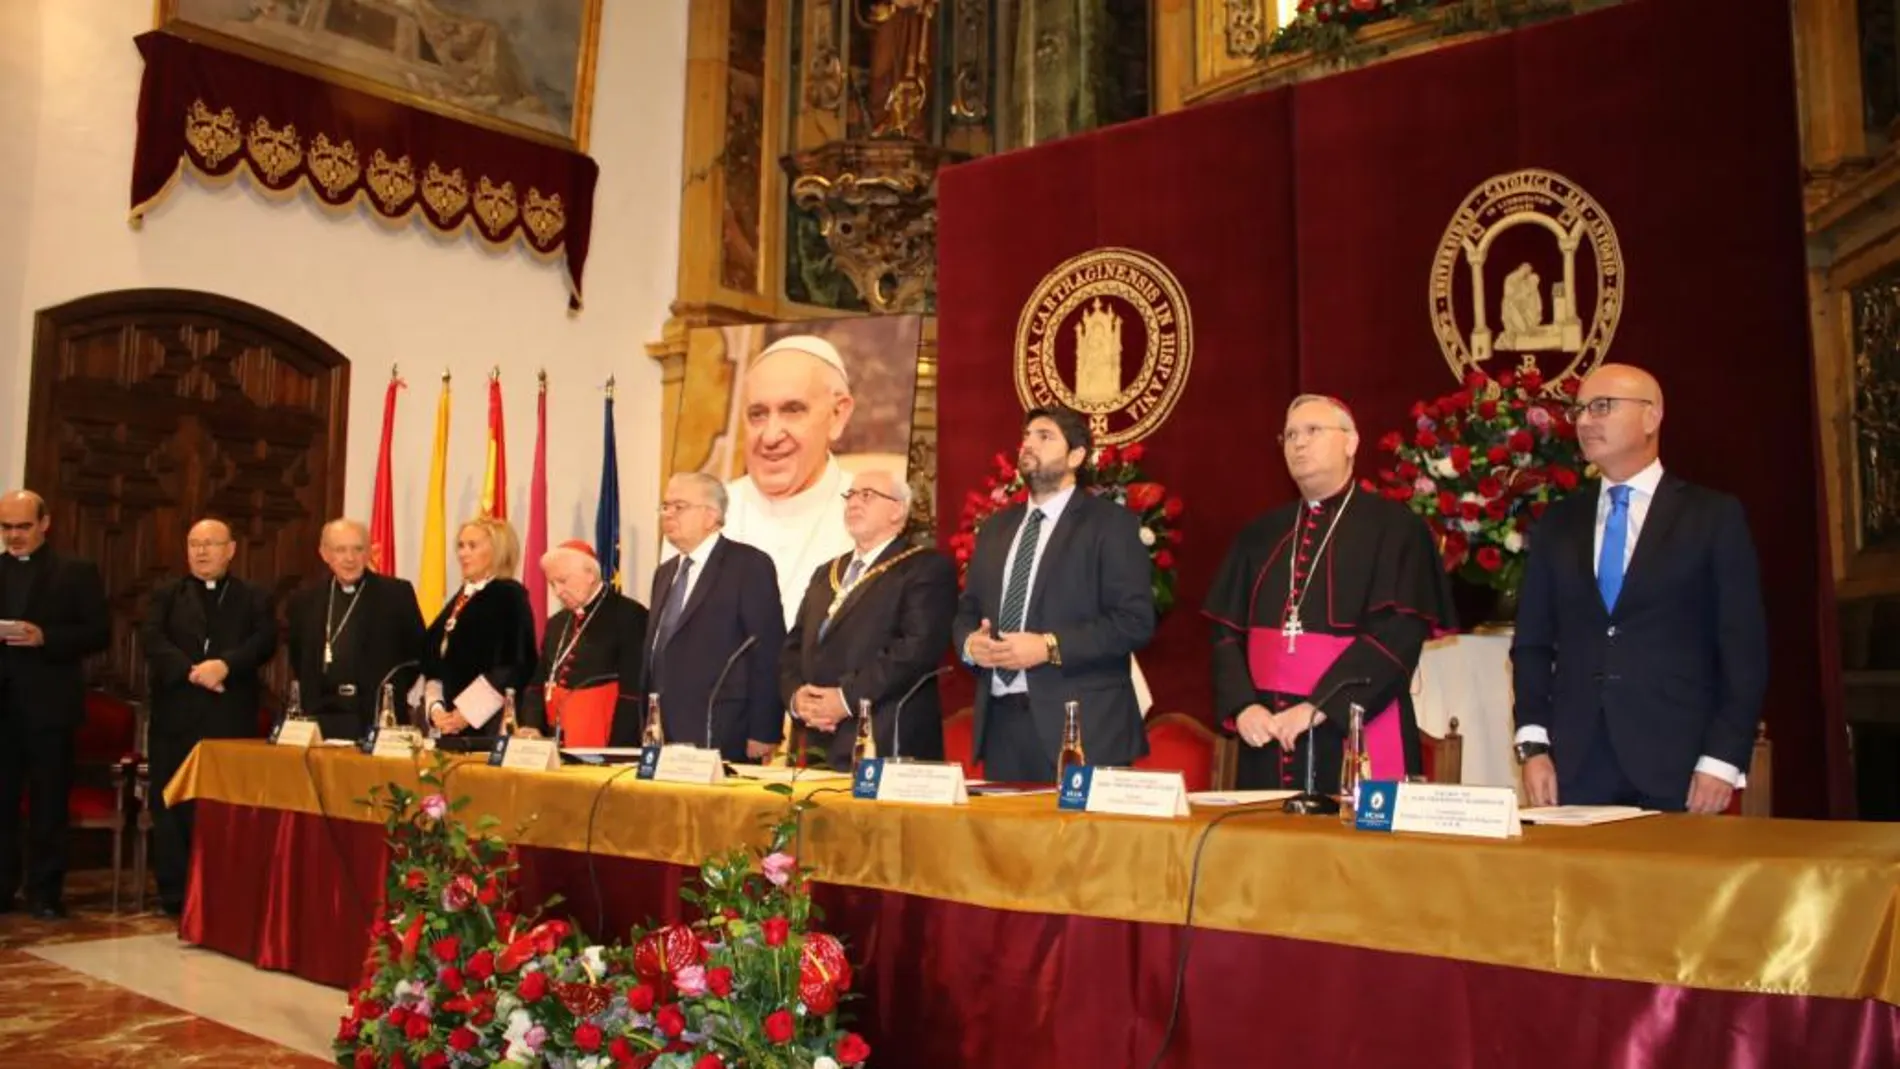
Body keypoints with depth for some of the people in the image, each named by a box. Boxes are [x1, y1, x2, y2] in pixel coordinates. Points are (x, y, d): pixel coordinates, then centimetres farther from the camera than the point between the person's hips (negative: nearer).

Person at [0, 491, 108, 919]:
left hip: (49, 704, -3)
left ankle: (45, 892, 11)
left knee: (48, 804, 3)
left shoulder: (77, 572, 3)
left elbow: (99, 632, -4)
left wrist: (45, 637, -17)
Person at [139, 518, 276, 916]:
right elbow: (151, 638, -2)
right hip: (176, 716, 2)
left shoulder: (254, 598, 11)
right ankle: (173, 893, 11)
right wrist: (190, 670, -17)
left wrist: (225, 665, -20)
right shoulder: (165, 594, 14)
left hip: (232, 718, -1)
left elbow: (265, 641, -4)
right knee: (171, 804, 3)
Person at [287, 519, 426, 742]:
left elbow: (418, 653, 3)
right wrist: (305, 703, 9)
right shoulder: (306, 600, 11)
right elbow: (296, 657, 20)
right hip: (323, 719, 3)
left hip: (379, 719, -3)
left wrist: (394, 693, -6)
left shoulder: (397, 594, 1)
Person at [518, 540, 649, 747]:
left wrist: (614, 751, -19)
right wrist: (532, 726, -2)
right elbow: (539, 683, 16)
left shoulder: (629, 616, -7)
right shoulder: (556, 623, 16)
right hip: (556, 745, 7)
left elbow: (634, 690, -14)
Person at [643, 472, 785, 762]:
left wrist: (763, 734, -13)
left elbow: (769, 654, -9)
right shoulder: (665, 573, 19)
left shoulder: (750, 565, -5)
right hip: (664, 738, 6)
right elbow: (655, 653, 19)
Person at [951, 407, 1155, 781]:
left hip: (1079, 724, -5)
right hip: (1000, 719, 6)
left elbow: (1135, 621, -11)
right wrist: (970, 642, -3)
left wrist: (1050, 647, -18)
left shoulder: (1111, 524, -2)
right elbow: (967, 609, 21)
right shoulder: (996, 527, 18)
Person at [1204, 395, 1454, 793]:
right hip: (1267, 733, 4)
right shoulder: (1261, 535, 13)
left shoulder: (1393, 529, -2)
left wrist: (1318, 709, -17)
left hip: (1354, 734, -4)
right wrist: (1242, 706, -6)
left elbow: (1398, 633, -12)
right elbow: (1227, 630, 10)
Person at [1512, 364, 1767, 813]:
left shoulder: (1715, 516, 2)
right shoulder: (1558, 523, 12)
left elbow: (1743, 649, -1)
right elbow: (1532, 643, 10)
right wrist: (1533, 746, -1)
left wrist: (1722, 761, -9)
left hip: (1676, 768, -2)